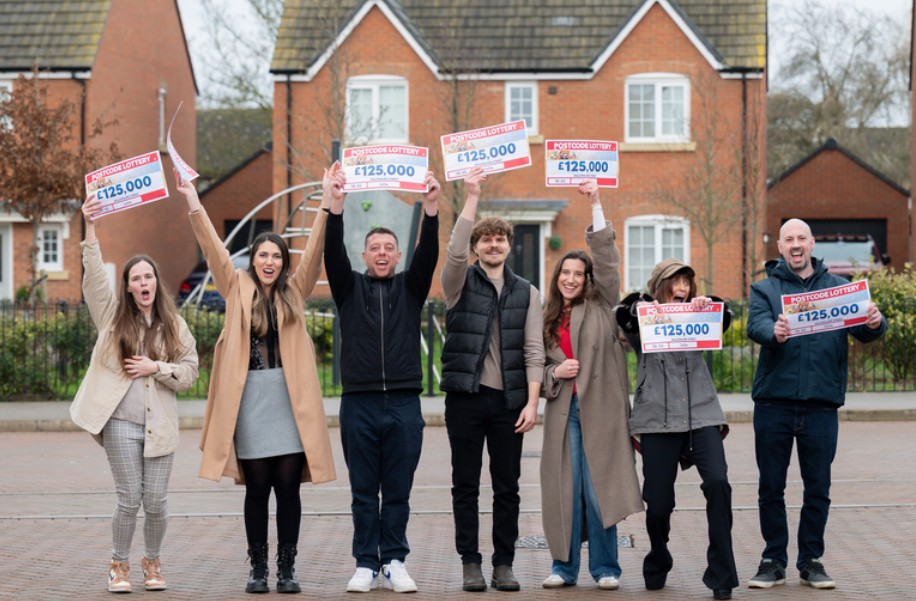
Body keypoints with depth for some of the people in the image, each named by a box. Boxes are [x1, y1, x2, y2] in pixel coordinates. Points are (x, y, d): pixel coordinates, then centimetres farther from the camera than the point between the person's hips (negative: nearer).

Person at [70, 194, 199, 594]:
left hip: (160, 423, 1)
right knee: (129, 500, -2)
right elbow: (94, 274, -7)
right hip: (121, 421, -1)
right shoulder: (114, 315, 7)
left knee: (156, 502, 2)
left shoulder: (173, 325, 9)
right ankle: (120, 564, 17)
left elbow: (190, 372, 6)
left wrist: (155, 367, -10)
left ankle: (152, 562, 24)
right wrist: (90, 229, -16)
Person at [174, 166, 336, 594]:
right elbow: (213, 249, 1)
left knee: (289, 487, 2)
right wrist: (193, 203, -9)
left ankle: (287, 569, 9)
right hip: (249, 398, -1)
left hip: (289, 400, 1)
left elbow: (314, 250, 1)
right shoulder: (238, 289, 8)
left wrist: (325, 204, -9)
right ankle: (258, 569, 11)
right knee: (256, 488, 3)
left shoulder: (294, 291, 10)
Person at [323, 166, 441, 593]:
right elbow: (333, 254, -5)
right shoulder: (350, 287, 11)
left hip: (403, 403, 0)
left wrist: (431, 208, -18)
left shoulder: (410, 287, 12)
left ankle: (395, 563, 10)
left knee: (398, 492, 4)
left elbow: (428, 254, -4)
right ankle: (366, 565, 9)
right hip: (359, 402, 0)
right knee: (363, 492, 4)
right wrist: (336, 207, -18)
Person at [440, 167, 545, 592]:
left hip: (509, 401, 1)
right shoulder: (460, 283, 4)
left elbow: (534, 351, 3)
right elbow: (455, 252, -19)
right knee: (466, 486, 2)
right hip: (465, 397, -1)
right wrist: (472, 197, -23)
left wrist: (532, 402, -7)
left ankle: (504, 564, 11)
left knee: (507, 488, 4)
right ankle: (470, 563, 9)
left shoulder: (526, 293, 8)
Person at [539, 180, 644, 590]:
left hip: (599, 406, -2)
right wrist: (554, 373, -6)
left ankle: (605, 567, 4)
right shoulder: (547, 321, 15)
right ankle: (564, 567, 10)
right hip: (563, 410, 2)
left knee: (599, 487, -3)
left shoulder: (600, 306, 8)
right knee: (564, 487, 2)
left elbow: (607, 261, -2)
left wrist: (595, 204, -6)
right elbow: (538, 365, 18)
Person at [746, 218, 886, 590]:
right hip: (774, 402, -1)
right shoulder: (765, 289, 6)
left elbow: (862, 332, 0)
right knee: (771, 488, 5)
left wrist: (874, 324, -24)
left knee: (818, 489, 6)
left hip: (821, 404, 1)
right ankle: (774, 560, 16)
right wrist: (775, 333, -36)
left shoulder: (838, 288, 10)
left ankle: (811, 560, 18)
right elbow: (755, 325, -12)